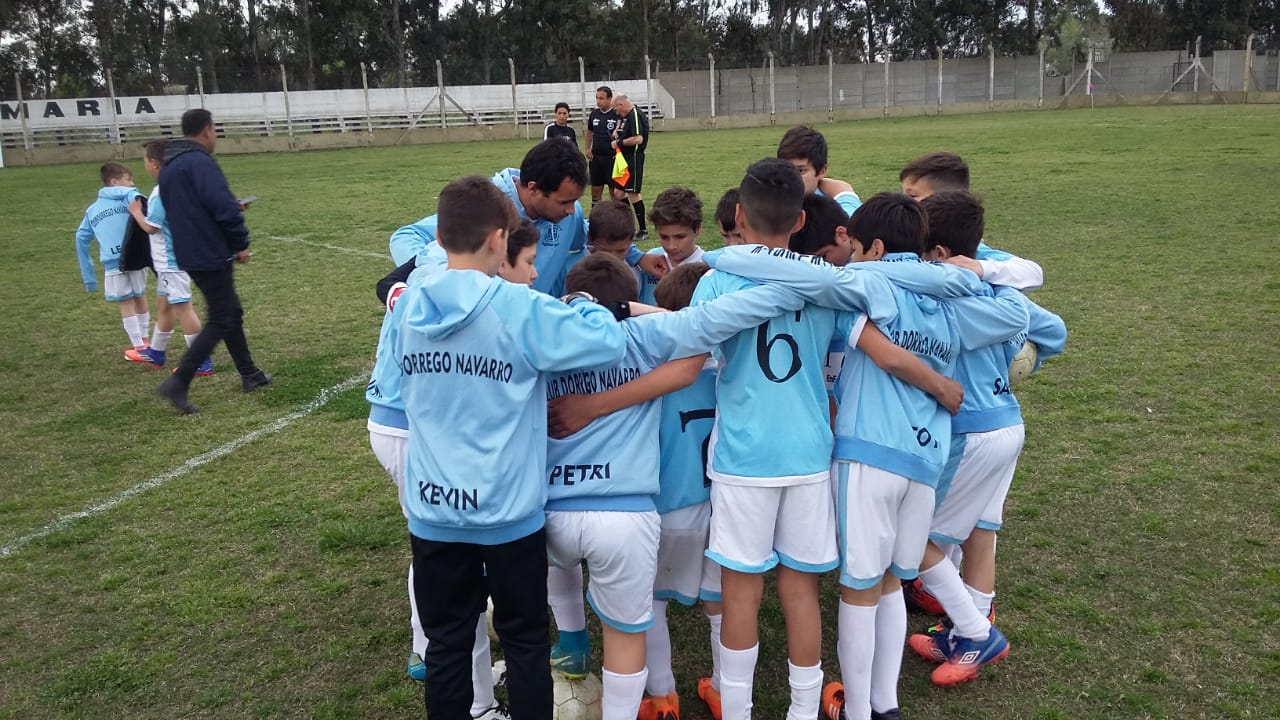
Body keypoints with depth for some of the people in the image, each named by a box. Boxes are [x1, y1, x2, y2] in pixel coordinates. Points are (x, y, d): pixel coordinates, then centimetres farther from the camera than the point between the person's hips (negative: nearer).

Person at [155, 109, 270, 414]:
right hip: (211, 255, -10)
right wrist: (241, 243, -12)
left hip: (190, 255, 10)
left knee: (231, 313, 18)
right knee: (220, 321, -4)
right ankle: (178, 382, -8)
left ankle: (249, 374, 26)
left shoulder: (168, 167, 14)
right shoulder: (200, 162, -17)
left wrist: (233, 207, 22)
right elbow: (224, 207, -24)